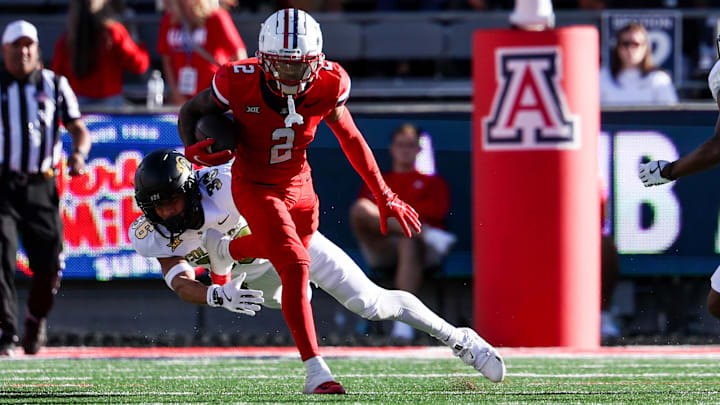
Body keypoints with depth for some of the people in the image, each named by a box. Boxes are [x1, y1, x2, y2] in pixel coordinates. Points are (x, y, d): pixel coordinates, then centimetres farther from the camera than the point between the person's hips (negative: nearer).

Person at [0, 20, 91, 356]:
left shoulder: (55, 85, 10)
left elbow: (79, 129, 9)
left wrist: (79, 153, -12)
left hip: (41, 188, 1)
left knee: (49, 265, -2)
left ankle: (36, 320, 26)